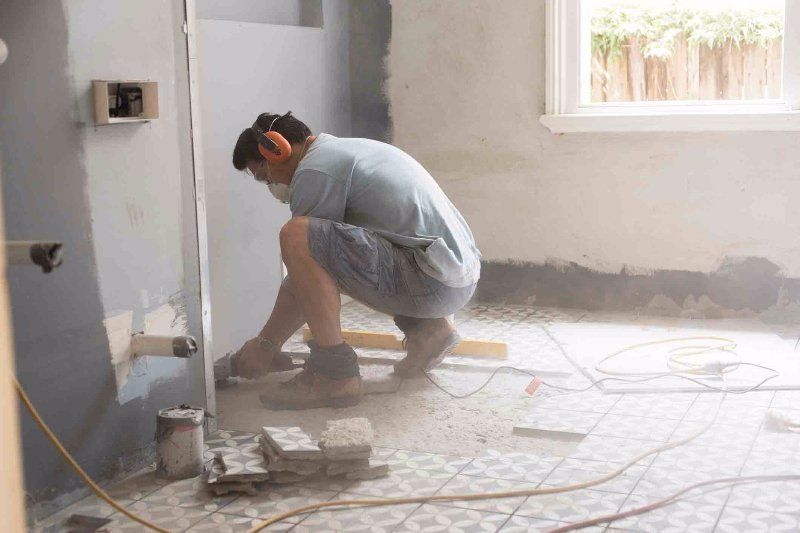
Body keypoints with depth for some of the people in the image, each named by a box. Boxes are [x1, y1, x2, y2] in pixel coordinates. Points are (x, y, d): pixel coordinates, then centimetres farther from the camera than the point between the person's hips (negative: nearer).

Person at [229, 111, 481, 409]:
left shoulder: (315, 171, -7)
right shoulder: (346, 149, 24)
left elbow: (305, 269, -6)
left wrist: (266, 343, 6)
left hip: (433, 282, -10)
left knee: (297, 236, -20)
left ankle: (334, 374, -14)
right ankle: (427, 327, 18)